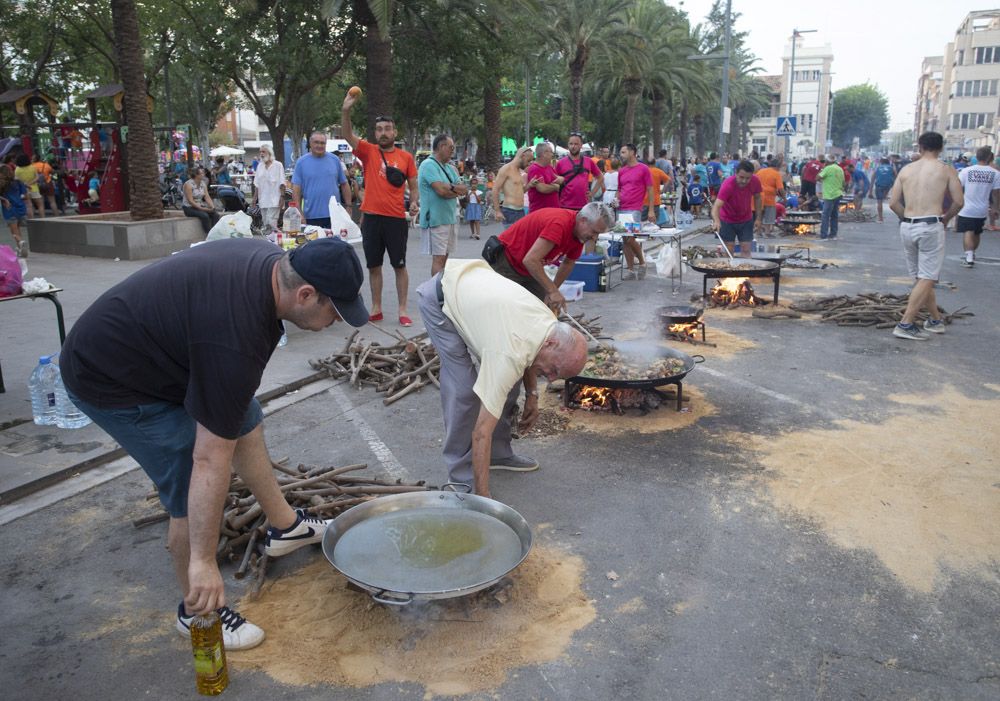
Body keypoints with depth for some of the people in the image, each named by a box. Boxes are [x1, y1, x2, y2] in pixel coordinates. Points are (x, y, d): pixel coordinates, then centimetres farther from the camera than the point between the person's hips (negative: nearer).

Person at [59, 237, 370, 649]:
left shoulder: (272, 261, -11)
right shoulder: (236, 341, -37)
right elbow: (211, 461, -33)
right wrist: (204, 562, -25)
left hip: (151, 341, 10)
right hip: (109, 380, -10)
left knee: (245, 422, 17)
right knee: (193, 497, -9)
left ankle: (285, 527, 34)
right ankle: (197, 613, 14)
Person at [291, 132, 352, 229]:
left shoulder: (335, 160, 7)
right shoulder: (301, 162, 3)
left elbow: (344, 185, 10)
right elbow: (296, 189, 0)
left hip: (335, 215, 1)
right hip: (311, 217, -1)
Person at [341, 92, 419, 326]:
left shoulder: (406, 157, 4)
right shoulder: (368, 151, 4)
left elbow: (414, 187, 9)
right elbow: (346, 135, -9)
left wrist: (414, 203, -11)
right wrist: (346, 110, -24)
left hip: (396, 219, -1)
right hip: (371, 217, 1)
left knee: (399, 265, 3)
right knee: (374, 266, 9)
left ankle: (402, 310, 10)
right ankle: (376, 308, 20)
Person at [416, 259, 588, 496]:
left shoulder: (550, 323, -15)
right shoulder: (508, 356, -38)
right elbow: (481, 431, -38)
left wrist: (532, 394, 4)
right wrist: (482, 497, -37)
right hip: (439, 298, -8)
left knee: (508, 381, 3)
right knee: (464, 389, -17)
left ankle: (499, 454, 18)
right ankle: (461, 477, -3)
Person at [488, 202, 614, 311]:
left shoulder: (580, 233, -5)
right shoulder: (559, 223, -33)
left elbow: (568, 263, 13)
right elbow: (530, 260, -37)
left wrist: (553, 290, 7)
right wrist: (553, 290, -33)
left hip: (530, 269, 9)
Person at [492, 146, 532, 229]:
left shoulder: (520, 172, 18)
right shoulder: (506, 169, -7)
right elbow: (495, 190, -12)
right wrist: (497, 211, -17)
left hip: (521, 211, 9)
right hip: (510, 212, -8)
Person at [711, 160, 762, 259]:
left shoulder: (755, 181, -19)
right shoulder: (728, 184, -32)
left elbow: (757, 197, 2)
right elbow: (716, 205, -43)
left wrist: (758, 218, -1)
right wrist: (716, 221, -62)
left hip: (746, 220, 3)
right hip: (727, 220, -3)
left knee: (746, 250, 2)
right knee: (729, 251, -1)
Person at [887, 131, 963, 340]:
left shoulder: (906, 170, 8)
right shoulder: (946, 170, 0)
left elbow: (893, 203, 5)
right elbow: (959, 202, -4)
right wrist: (945, 218, 13)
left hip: (907, 227, 5)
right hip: (931, 227, -5)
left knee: (922, 277, 16)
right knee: (926, 279, 0)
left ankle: (936, 319, 29)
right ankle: (905, 324, -7)